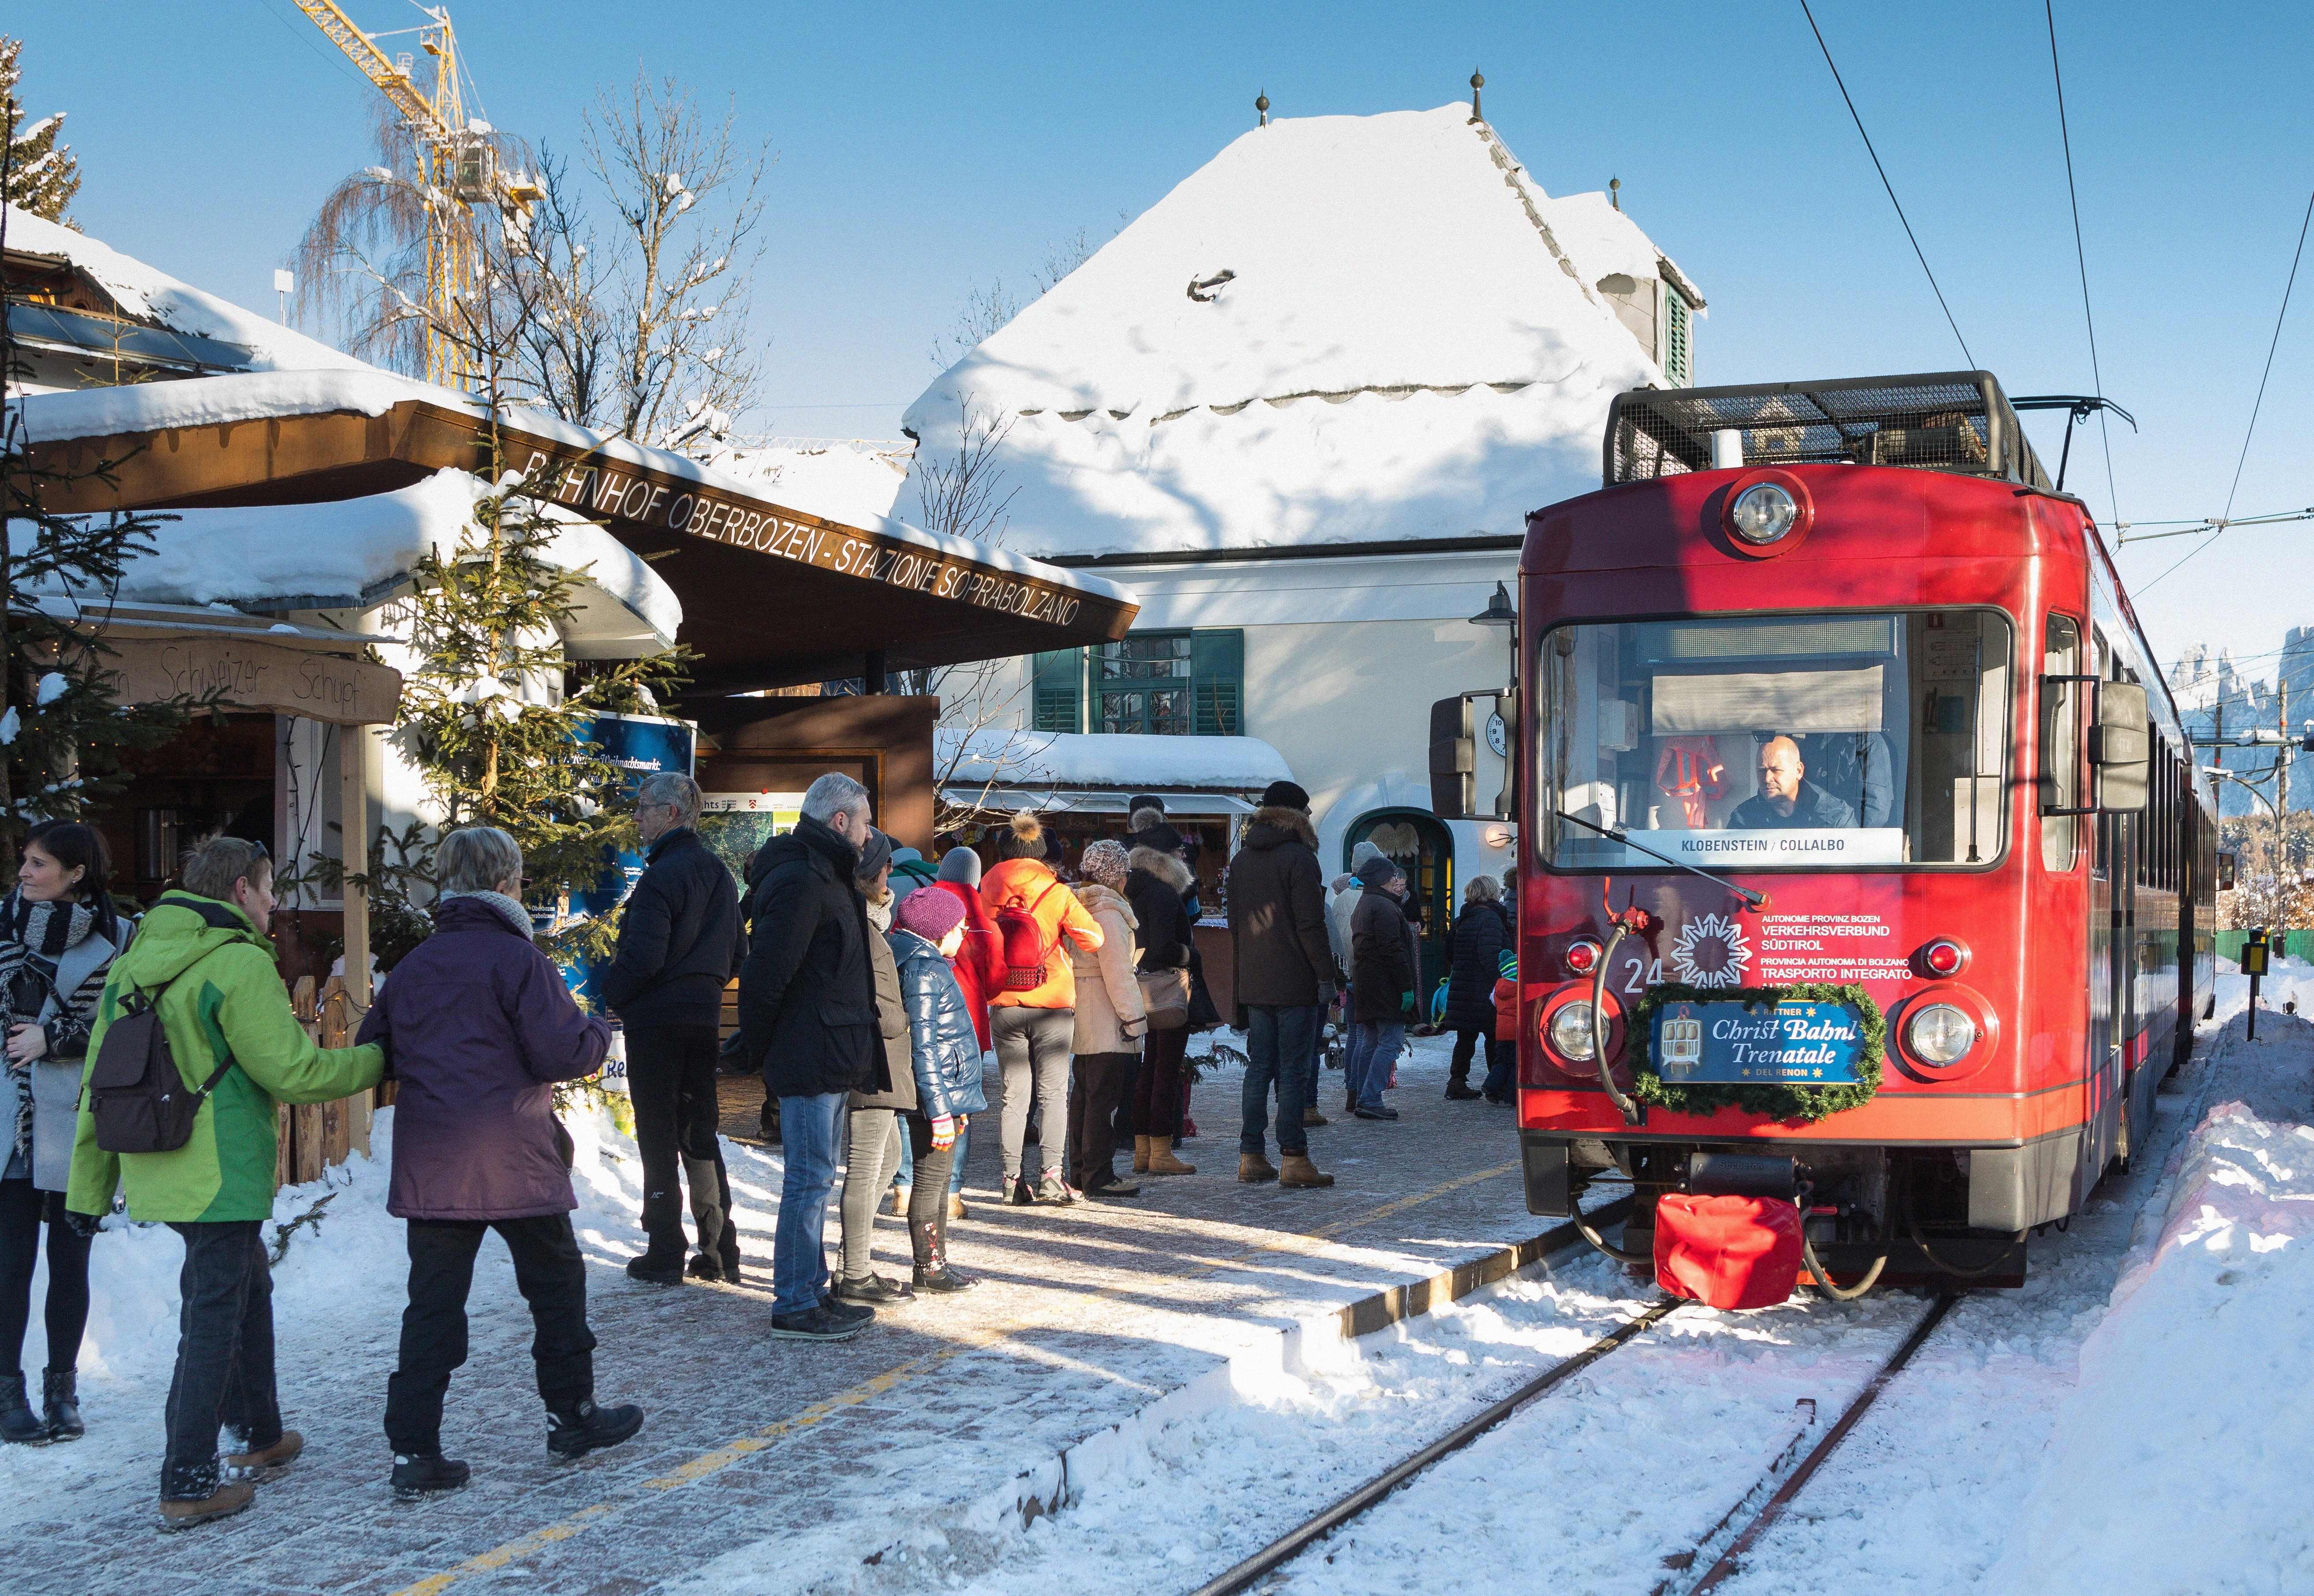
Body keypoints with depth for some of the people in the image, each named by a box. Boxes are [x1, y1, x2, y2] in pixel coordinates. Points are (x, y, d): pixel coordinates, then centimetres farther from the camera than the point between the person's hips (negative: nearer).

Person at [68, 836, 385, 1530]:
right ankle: (189, 1486, 2)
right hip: (221, 1174, -9)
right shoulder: (239, 964, -14)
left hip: (154, 1173, 9)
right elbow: (294, 1071, -15)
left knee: (247, 1284, 24)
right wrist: (379, 1060, 0)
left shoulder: (132, 964, 11)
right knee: (214, 1317, -1)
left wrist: (89, 1188, 16)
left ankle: (260, 1436, 36)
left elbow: (99, 1086, 12)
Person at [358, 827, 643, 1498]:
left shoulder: (412, 966, 8)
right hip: (516, 1165, -5)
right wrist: (600, 1032, 4)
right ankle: (572, 1416, 25)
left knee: (433, 1302, 6)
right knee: (555, 1283, 14)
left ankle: (414, 1448, 2)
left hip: (430, 1169, 5)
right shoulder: (517, 959, -11)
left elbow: (372, 1054, 15)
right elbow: (562, 1052, -16)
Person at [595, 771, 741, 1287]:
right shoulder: (720, 875, 12)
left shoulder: (662, 875, -16)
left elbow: (644, 956, -22)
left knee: (658, 1138, -1)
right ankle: (719, 1252, 12)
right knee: (701, 1137, 12)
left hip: (657, 1021, -8)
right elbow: (735, 952, 17)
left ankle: (664, 1255, 2)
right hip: (705, 1020, 8)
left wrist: (609, 991, -6)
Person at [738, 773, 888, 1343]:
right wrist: (763, 1048, -11)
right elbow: (766, 972, -21)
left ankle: (810, 1291, 24)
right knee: (809, 1179, -5)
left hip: (828, 1060, 11)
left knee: (815, 1178, 15)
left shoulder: (825, 877, 18)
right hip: (810, 1060, -11)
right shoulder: (799, 880, -17)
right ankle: (795, 1306, 1)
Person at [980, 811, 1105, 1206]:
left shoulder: (988, 892, 0)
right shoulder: (1057, 893, -6)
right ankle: (1051, 1175, -5)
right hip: (1052, 1004, -2)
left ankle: (1013, 1178, 6)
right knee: (1053, 1091, 3)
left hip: (1004, 1006, 2)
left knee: (1014, 1093, 7)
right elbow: (1093, 939, -6)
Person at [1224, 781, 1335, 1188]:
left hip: (1254, 984, 7)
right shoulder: (1299, 857, -10)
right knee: (1291, 1070, -5)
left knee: (1259, 1067, 10)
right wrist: (1326, 975, -9)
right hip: (1295, 984, -7)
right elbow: (1311, 925, -14)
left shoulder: (1241, 860, 13)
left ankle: (1251, 1156, 10)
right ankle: (1293, 1159, -4)